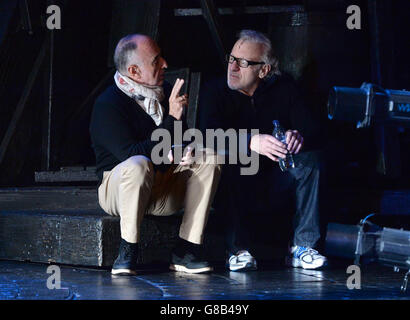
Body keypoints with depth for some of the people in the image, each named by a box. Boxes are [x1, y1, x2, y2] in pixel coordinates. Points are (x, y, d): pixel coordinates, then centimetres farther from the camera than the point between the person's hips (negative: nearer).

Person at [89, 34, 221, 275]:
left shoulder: (165, 92, 7)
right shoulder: (107, 105, -15)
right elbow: (131, 154, -26)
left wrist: (182, 152, -10)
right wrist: (171, 120, -27)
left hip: (164, 192, 7)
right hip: (118, 188, -7)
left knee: (209, 158, -13)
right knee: (139, 165, -38)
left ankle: (187, 250, -16)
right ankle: (128, 252, -25)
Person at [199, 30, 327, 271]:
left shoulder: (283, 88, 2)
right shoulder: (214, 92, -6)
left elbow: (313, 130, -7)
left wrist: (299, 137, -33)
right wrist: (252, 143, -43)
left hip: (271, 182, 3)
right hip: (232, 188, -3)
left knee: (311, 159, -20)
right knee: (231, 163, -33)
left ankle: (303, 247, -21)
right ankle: (238, 250, -31)